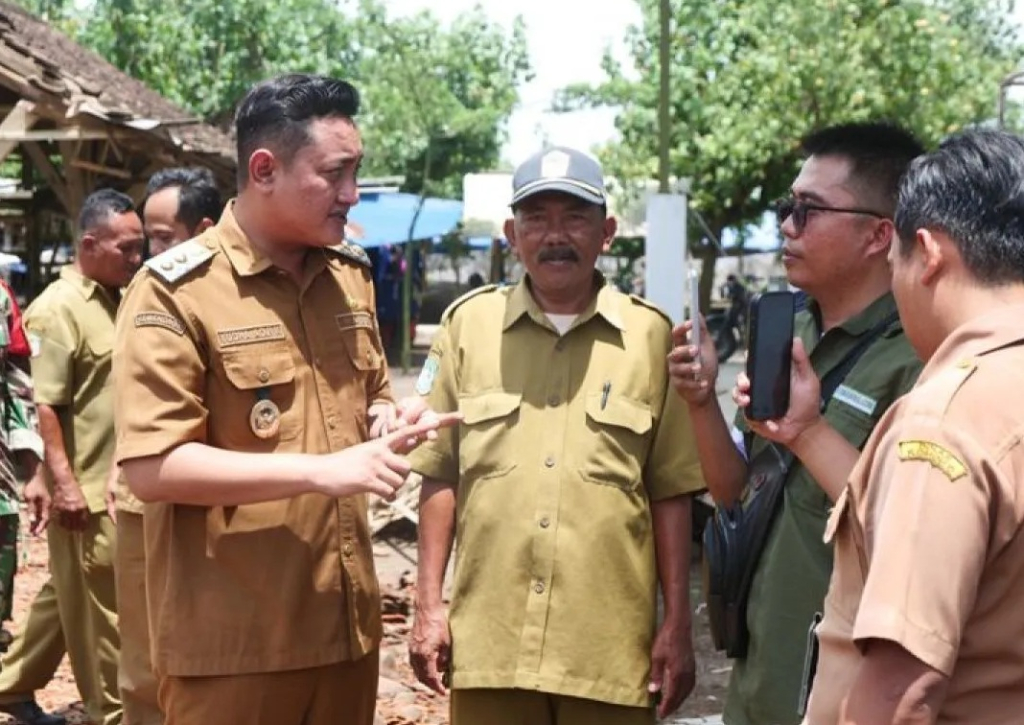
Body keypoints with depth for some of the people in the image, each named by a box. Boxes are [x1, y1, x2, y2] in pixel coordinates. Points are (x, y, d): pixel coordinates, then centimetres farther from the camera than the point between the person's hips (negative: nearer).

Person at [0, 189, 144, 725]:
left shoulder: (115, 301, 12)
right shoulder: (58, 308, -14)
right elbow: (46, 405, -18)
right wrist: (65, 482, -23)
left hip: (115, 483, 9)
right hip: (84, 488, -9)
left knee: (70, 594, 19)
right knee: (99, 605, 2)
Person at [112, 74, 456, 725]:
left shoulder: (350, 274, 10)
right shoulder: (176, 291, -12)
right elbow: (152, 468, -19)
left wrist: (389, 423, 0)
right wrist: (323, 470, -22)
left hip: (345, 622, 7)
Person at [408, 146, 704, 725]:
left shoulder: (650, 335, 1)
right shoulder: (469, 324, 4)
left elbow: (671, 493, 4)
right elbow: (441, 477, 7)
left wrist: (678, 625, 2)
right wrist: (429, 605, 3)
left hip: (611, 648, -1)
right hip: (488, 641, 1)